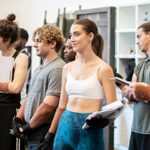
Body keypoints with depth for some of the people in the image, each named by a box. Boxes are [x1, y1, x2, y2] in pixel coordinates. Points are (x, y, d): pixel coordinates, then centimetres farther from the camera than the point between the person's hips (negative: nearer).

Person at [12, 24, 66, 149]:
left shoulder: (57, 69, -16)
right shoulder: (39, 69, 14)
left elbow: (48, 106, -21)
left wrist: (28, 127, -11)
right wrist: (18, 120, 4)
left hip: (44, 134, -8)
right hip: (32, 134, 8)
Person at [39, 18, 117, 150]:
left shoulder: (103, 69, -8)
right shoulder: (68, 68, 8)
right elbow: (62, 105, 13)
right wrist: (50, 135, 13)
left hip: (89, 130, -5)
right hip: (65, 127, 5)